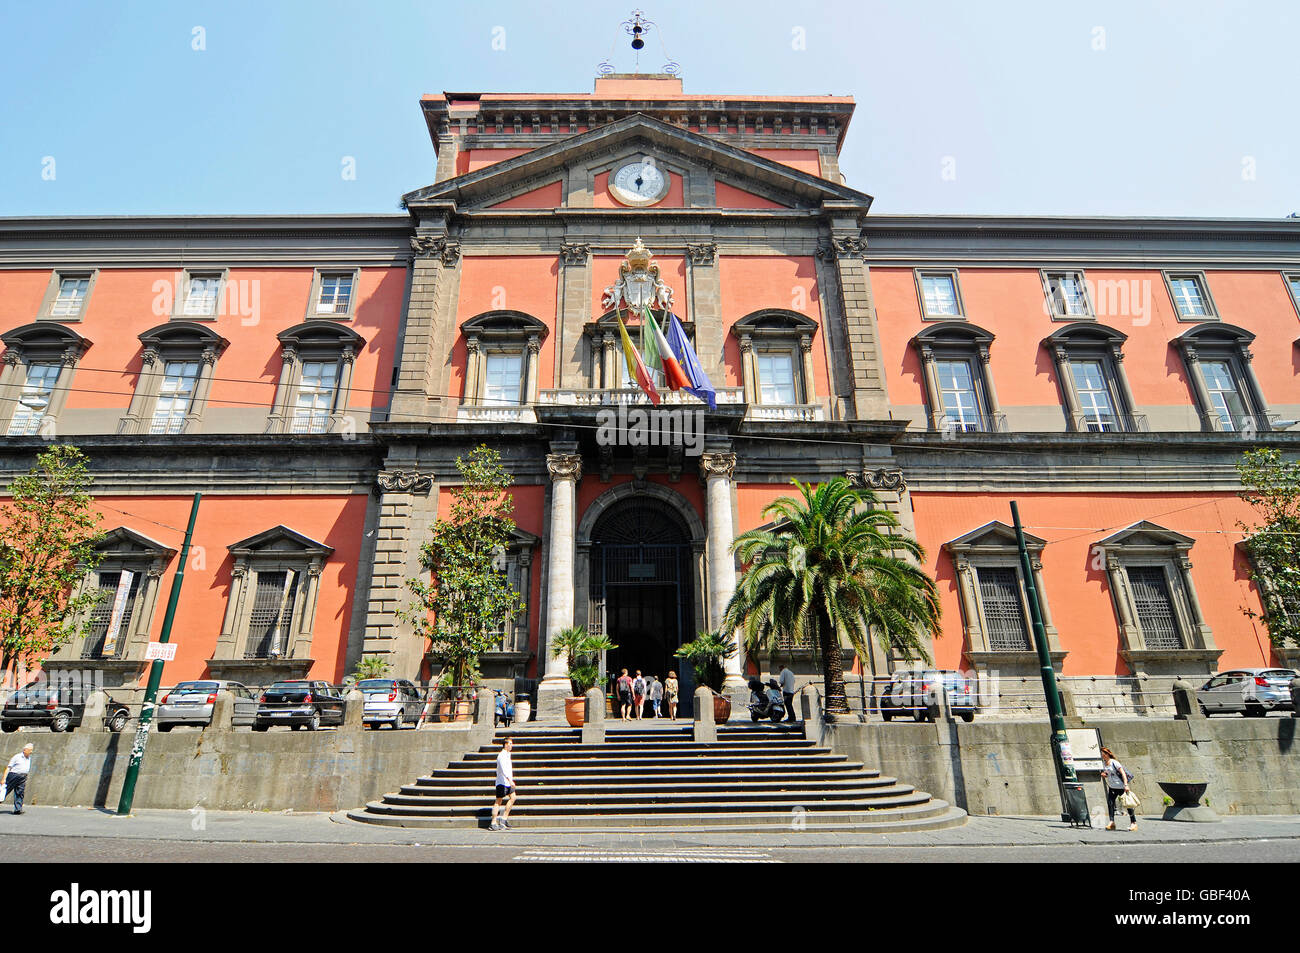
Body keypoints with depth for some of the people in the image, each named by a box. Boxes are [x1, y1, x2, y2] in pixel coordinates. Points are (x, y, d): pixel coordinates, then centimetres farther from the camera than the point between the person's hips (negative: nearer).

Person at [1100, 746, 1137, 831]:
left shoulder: (1114, 762, -15)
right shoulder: (1104, 763, 7)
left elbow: (1123, 773, -19)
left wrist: (1126, 785, -26)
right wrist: (1104, 775, -4)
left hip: (1120, 786, -7)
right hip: (1112, 787, 7)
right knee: (1110, 802, -3)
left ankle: (1134, 823, 13)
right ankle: (1111, 822, -3)